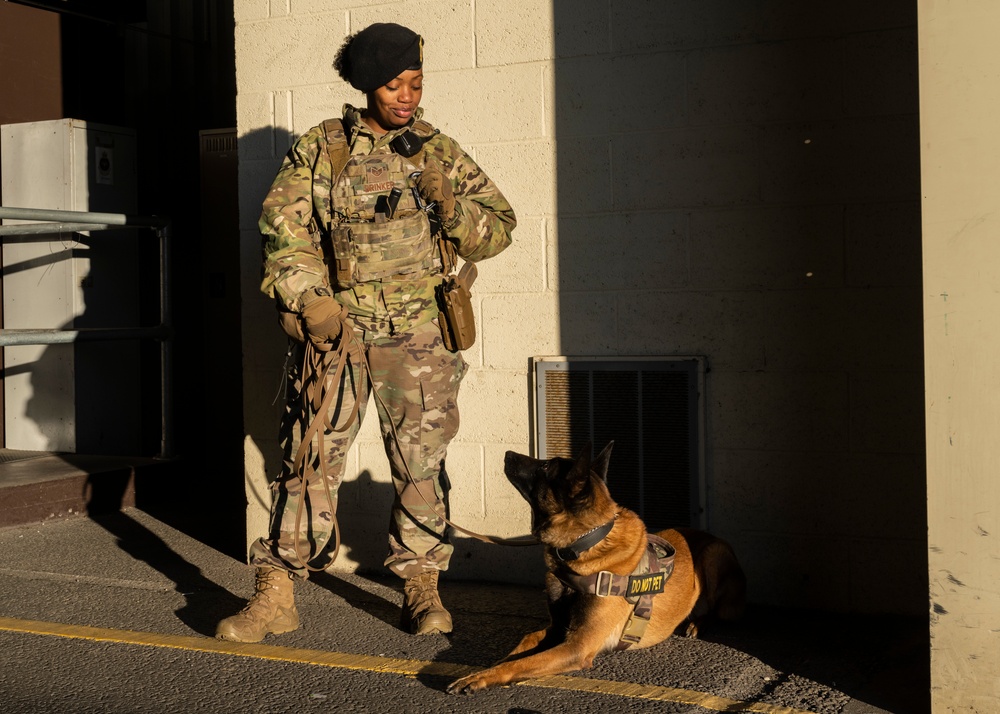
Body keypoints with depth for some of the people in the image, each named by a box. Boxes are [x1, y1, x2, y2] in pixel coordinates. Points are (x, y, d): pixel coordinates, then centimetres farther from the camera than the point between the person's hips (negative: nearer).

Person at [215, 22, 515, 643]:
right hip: (335, 329, -1)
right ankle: (276, 595, 5)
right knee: (311, 459, -1)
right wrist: (308, 298, -9)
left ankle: (423, 589, 19)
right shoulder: (320, 149, 6)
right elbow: (283, 228, 3)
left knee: (422, 464, 6)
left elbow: (498, 229, 9)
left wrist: (452, 206, -10)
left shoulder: (441, 154, 9)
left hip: (419, 336, 1)